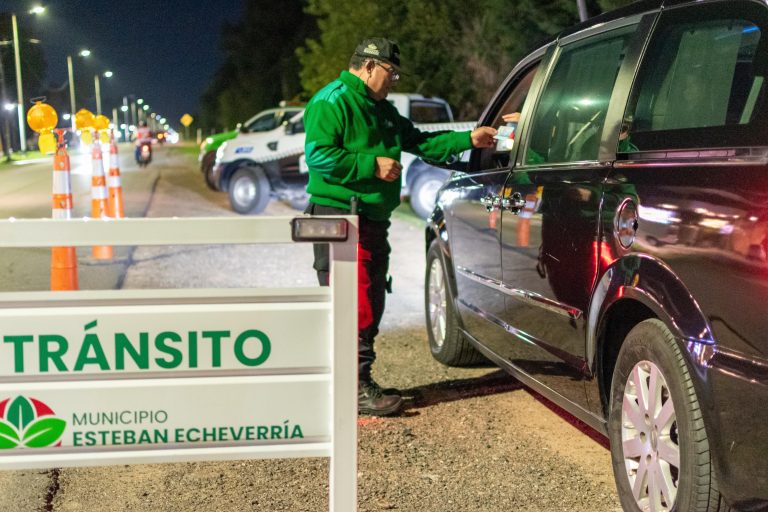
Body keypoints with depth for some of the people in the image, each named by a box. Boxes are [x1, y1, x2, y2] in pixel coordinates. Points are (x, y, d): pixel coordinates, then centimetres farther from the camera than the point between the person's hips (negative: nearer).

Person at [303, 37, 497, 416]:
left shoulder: (381, 110, 23)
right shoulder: (332, 102, -8)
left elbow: (421, 142, 27)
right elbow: (317, 155, -18)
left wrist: (469, 139, 20)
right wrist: (373, 165, -17)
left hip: (373, 220, 10)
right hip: (340, 216, -10)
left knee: (370, 304, 12)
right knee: (354, 305, -12)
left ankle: (360, 384, 21)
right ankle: (357, 388, -9)